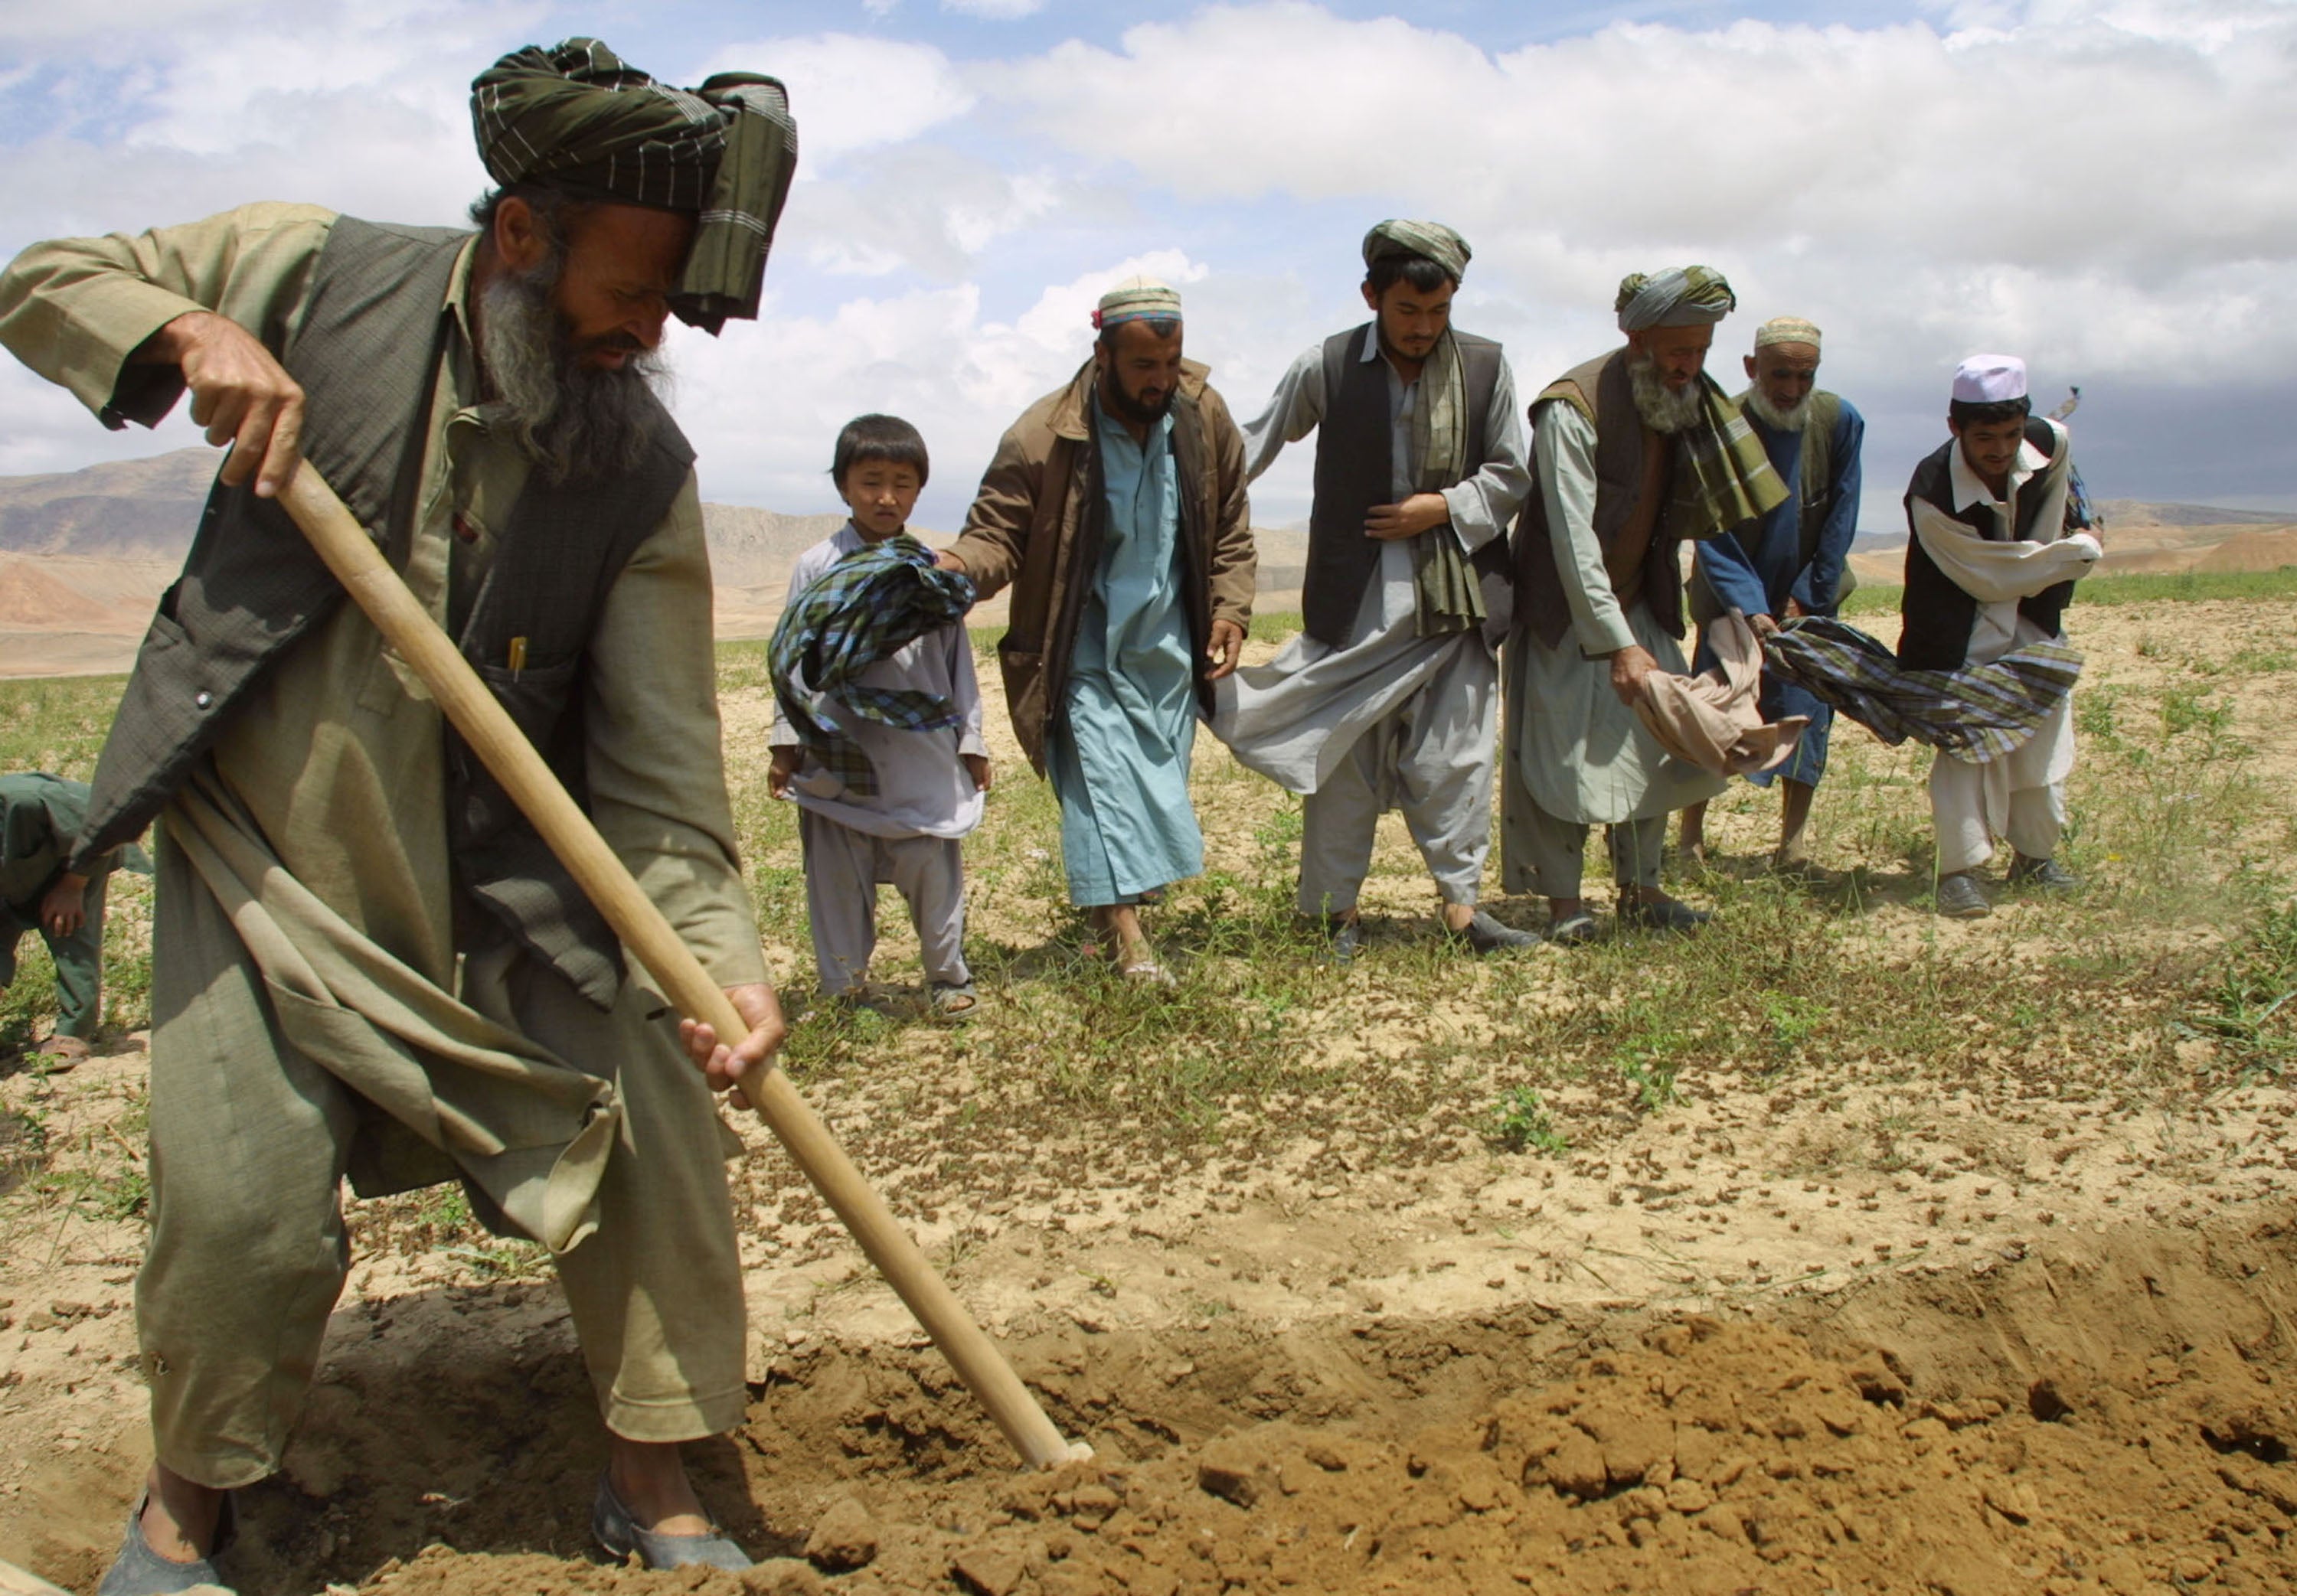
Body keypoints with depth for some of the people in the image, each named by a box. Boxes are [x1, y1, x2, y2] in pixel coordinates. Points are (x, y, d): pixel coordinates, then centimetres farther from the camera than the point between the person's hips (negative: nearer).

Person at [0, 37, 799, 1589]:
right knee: (243, 1212, -7)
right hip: (261, 851, -1)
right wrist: (188, 338, -17)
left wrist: (720, 952, -24)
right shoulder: (317, 273, -8)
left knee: (655, 1127, -4)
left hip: (500, 882, 1)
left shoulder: (643, 470, -9)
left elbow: (662, 756, -11)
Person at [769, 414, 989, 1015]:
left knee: (932, 866, 4)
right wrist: (787, 744, 4)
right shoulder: (817, 567, 2)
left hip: (922, 756, 0)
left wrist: (971, 741, 12)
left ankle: (948, 976, 22)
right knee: (838, 875, 7)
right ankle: (842, 986, 20)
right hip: (838, 757, 0)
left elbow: (957, 658, 10)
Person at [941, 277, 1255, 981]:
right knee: (1104, 779, -14)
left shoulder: (1203, 414, -4)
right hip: (1087, 654, -4)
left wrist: (1229, 611, 0)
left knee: (1161, 782, 10)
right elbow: (997, 532, -13)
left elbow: (1231, 527, 8)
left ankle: (1138, 893, 28)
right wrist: (962, 565, -36)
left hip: (1170, 648, 4)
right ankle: (1125, 937, -16)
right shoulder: (1042, 436, -18)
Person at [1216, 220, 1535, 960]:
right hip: (1354, 599, -1)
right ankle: (1337, 908, 16)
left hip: (1455, 597, 1)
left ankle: (1460, 902, 13)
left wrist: (1445, 507, -8)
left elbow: (1511, 477, 6)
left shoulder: (1486, 367, 2)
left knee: (1454, 755, 3)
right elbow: (1255, 444, 8)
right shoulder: (1326, 368, -3)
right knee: (1343, 759, 5)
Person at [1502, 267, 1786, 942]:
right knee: (1562, 746, -6)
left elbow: (1694, 518, 7)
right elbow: (1573, 537, -27)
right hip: (1567, 609, -7)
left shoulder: (1687, 403, 1)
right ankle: (1563, 899, 4)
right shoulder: (1573, 408, -22)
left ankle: (1640, 889, 17)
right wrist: (1617, 644, -32)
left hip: (1639, 604, 7)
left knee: (1656, 737, 6)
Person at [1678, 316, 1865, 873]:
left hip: (1808, 598, 2)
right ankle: (1691, 835, 7)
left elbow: (1840, 519, -4)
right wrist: (1749, 607, -27)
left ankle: (1793, 838, 8)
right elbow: (1712, 534, -17)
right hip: (1731, 601, -2)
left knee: (1805, 711, 0)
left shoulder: (1840, 421, -10)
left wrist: (1806, 597, -7)